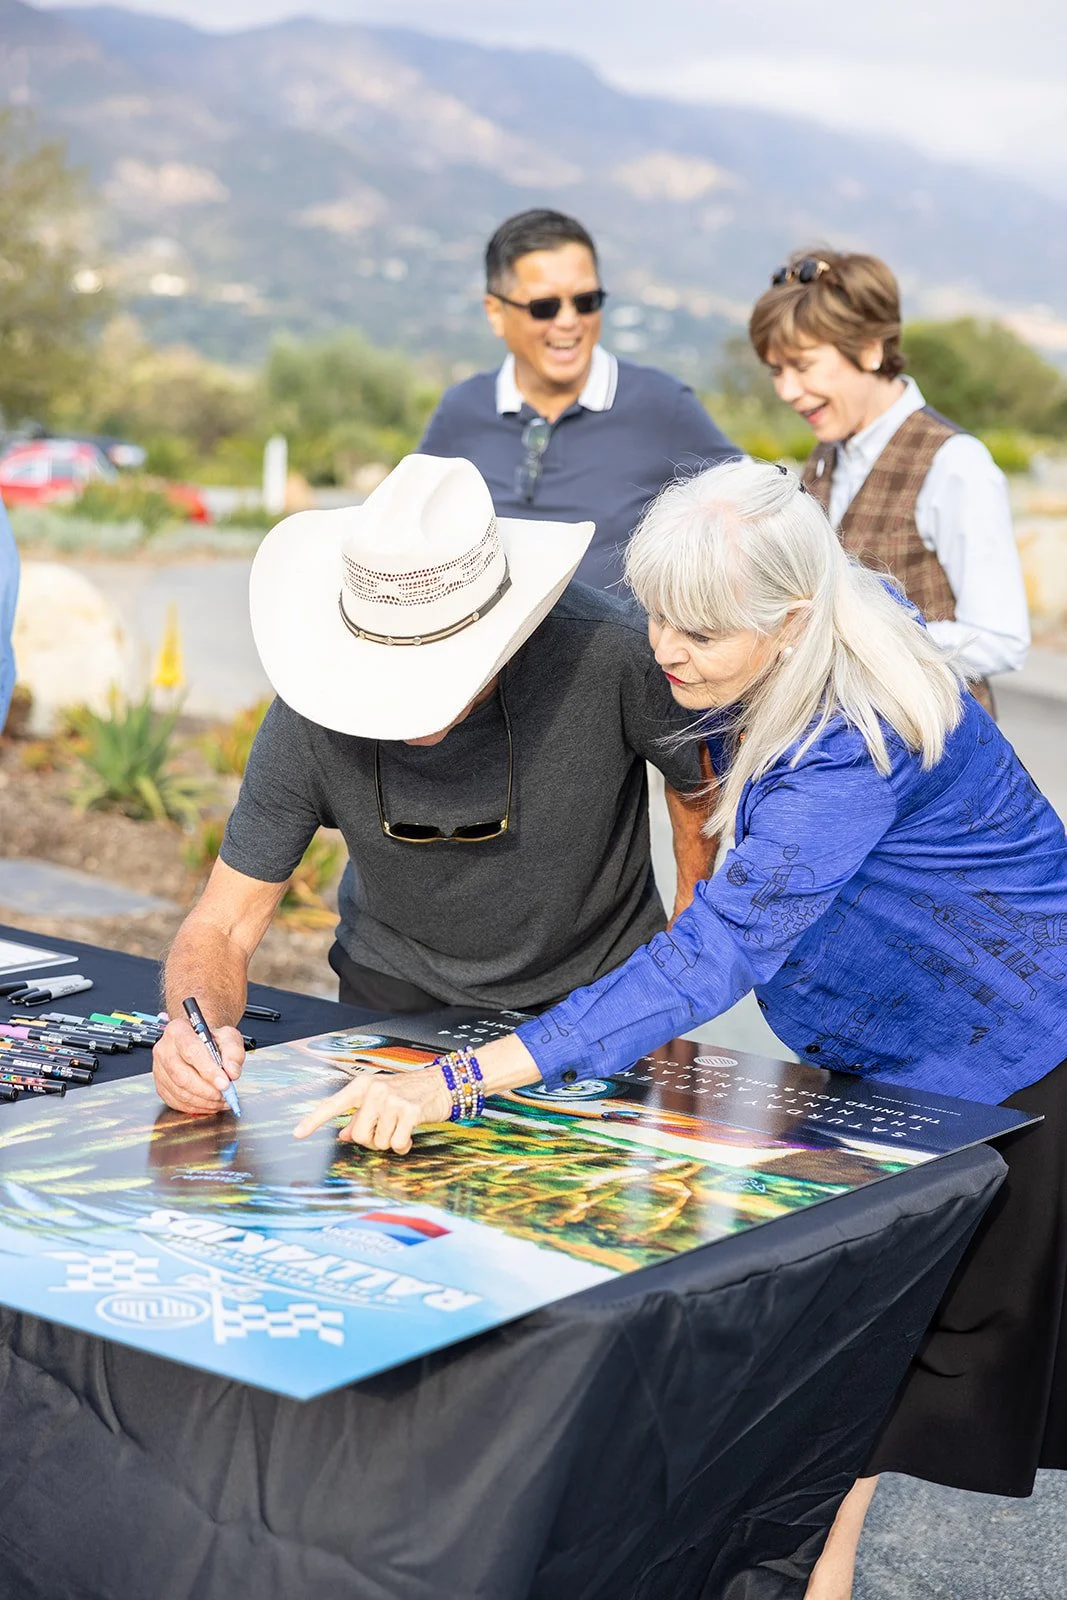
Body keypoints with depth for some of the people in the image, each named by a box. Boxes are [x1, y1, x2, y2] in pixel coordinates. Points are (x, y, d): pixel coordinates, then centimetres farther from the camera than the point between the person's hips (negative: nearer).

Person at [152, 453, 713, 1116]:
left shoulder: (611, 651, -27)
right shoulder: (313, 722, -23)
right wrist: (198, 1024, -37)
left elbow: (699, 781, -4)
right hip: (398, 1000, 1)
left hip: (598, 988, 0)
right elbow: (223, 927, -16)